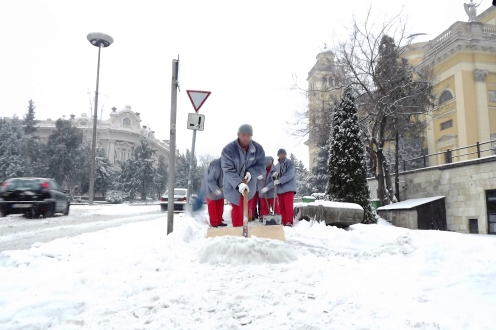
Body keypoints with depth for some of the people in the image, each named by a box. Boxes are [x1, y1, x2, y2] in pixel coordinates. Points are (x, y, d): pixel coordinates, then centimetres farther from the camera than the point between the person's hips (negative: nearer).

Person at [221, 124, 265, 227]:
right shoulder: (228, 149, -23)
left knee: (247, 209, 15)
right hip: (233, 186, -3)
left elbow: (261, 166, -5)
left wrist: (251, 172, -25)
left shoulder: (258, 148, -14)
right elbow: (228, 170, -26)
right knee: (237, 209, 2)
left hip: (249, 185, 3)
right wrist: (238, 183, -40)